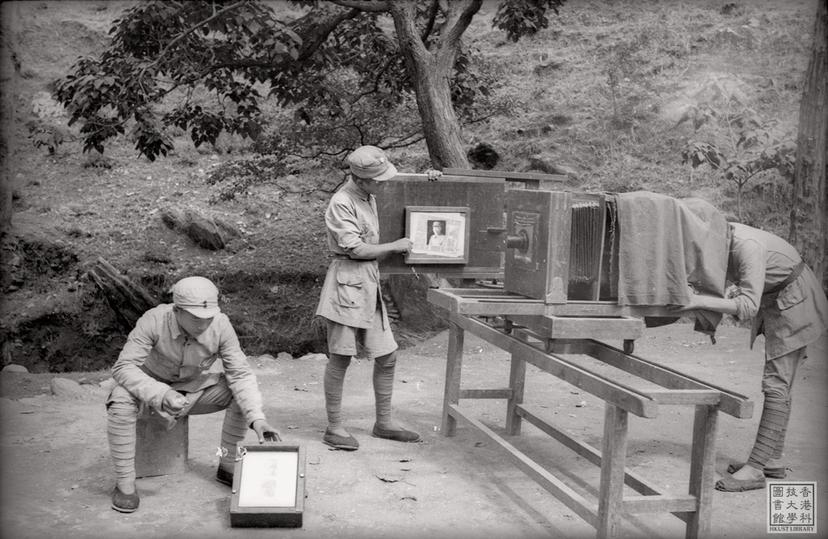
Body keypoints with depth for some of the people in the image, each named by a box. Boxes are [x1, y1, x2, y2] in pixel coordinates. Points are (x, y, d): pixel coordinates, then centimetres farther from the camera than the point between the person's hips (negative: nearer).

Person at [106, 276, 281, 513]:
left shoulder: (221, 325, -24)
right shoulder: (154, 321, -30)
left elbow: (240, 374, -22)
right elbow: (123, 367, -31)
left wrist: (257, 419, -35)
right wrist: (162, 395, -46)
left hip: (196, 390, 3)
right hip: (153, 387, -2)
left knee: (243, 395, -20)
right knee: (120, 403, -34)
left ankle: (228, 467, 0)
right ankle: (124, 484, -18)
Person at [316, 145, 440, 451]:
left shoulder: (368, 195, 11)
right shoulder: (341, 203, -14)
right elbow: (356, 249, -17)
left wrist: (424, 179, 17)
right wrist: (395, 246, -8)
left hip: (369, 282, 9)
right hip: (346, 282, -8)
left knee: (387, 355, 10)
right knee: (340, 357, -3)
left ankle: (384, 423, 23)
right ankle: (334, 428, 8)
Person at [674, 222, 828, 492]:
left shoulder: (747, 246, -33)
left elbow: (748, 307, -37)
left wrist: (699, 301, -43)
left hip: (796, 304, -9)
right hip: (774, 302, 9)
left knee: (776, 384, -11)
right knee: (778, 384, 12)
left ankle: (755, 469, -11)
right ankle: (772, 460, 19)